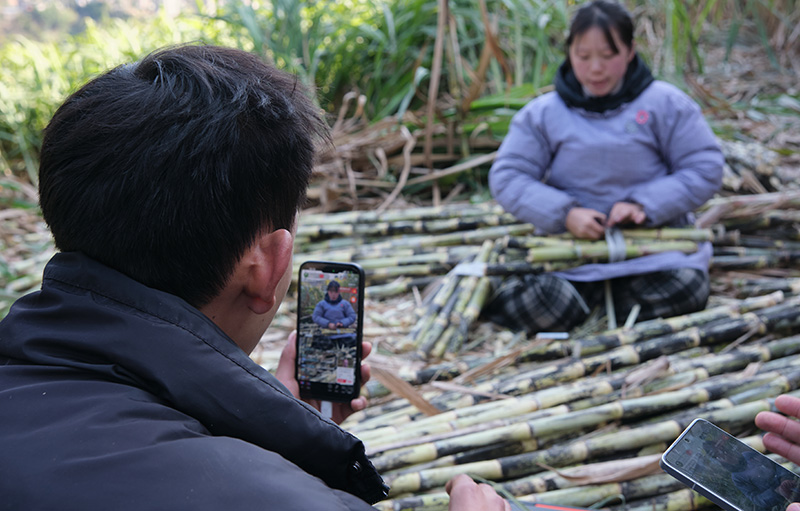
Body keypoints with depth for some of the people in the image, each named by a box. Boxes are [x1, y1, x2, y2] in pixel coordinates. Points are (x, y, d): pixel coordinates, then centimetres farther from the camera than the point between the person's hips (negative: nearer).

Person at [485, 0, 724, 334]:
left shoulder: (665, 104, 2)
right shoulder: (542, 114, 4)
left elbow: (705, 170, 0)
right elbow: (507, 178, 0)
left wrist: (644, 205, -15)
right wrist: (565, 213, -16)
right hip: (569, 243, 0)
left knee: (684, 289, -29)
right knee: (526, 306, -26)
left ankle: (609, 289, 1)